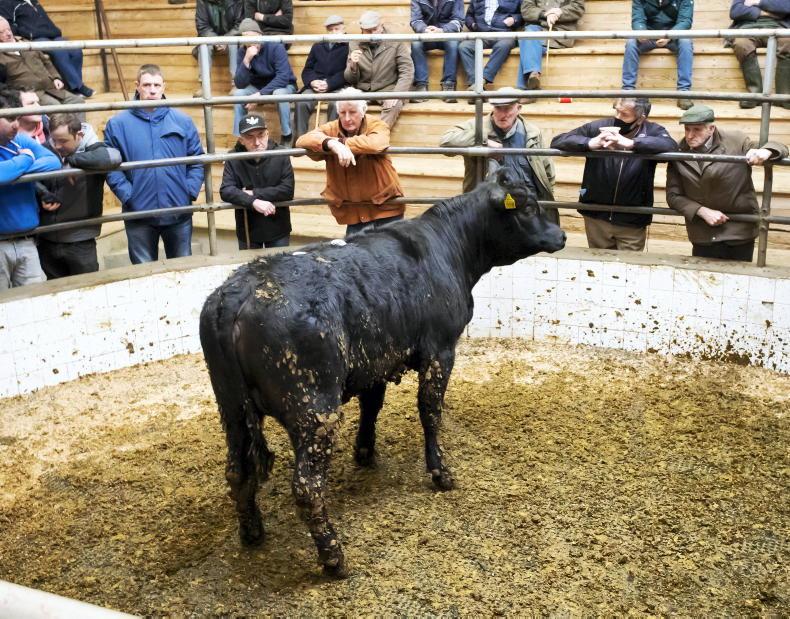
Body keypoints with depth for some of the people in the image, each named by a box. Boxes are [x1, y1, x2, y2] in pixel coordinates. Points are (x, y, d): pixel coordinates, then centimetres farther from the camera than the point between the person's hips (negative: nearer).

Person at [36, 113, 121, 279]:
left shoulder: (92, 151, -12)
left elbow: (114, 157, -34)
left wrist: (73, 160, -27)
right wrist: (43, 195, -8)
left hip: (80, 242, -4)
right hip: (47, 240, 4)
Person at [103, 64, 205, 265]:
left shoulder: (183, 121, 3)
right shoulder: (118, 124, -2)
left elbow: (197, 160, 4)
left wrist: (190, 191, -7)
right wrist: (127, 195, -14)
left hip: (179, 212, 1)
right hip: (139, 215, -1)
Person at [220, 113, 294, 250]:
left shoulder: (281, 156, -11)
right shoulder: (234, 159, -10)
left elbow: (287, 191, -17)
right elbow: (226, 191, -18)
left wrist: (254, 193, -19)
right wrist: (253, 202, -32)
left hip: (278, 229, 0)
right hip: (247, 230, 0)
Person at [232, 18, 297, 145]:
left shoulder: (276, 47, -24)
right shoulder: (243, 52, -12)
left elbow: (283, 78, -32)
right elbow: (239, 84, -21)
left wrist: (260, 95, -37)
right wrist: (246, 60, -35)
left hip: (283, 86, -4)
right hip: (258, 87, 4)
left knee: (279, 93, -37)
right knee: (238, 93, -22)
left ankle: (286, 136, -19)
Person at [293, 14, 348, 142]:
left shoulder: (349, 46, 5)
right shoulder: (317, 46, 23)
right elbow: (307, 70, 18)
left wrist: (329, 84, -17)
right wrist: (312, 81, -5)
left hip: (337, 87, -4)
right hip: (315, 86, 4)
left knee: (335, 103, -36)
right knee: (302, 102, -26)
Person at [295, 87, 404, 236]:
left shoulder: (377, 126, -6)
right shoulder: (330, 129, 0)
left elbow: (376, 144, -30)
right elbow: (302, 141, -17)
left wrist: (341, 142, -27)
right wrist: (332, 144, -34)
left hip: (385, 208, -2)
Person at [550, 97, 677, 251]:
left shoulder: (652, 131, -8)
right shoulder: (598, 127, -6)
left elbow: (671, 146, -29)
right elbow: (558, 140, -8)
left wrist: (630, 143, -38)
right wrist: (590, 143, -26)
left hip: (632, 222, -1)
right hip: (597, 217, 2)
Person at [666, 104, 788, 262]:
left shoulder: (735, 141, -8)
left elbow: (779, 148, -1)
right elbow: (673, 195, -1)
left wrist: (764, 152, -26)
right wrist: (703, 211, -16)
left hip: (739, 231, -1)